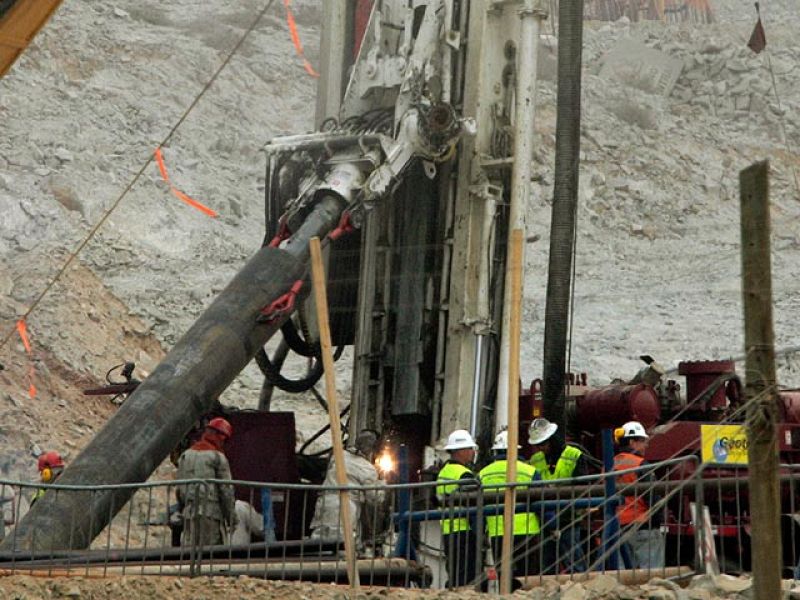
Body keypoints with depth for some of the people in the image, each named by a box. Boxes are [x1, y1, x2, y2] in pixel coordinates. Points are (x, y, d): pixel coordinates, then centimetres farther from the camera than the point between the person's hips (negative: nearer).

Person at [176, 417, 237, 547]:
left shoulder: (186, 455, 14)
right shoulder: (218, 457, -5)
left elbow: (180, 488, 15)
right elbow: (226, 490, -7)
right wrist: (231, 517, -1)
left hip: (190, 512, 6)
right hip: (211, 512, -6)